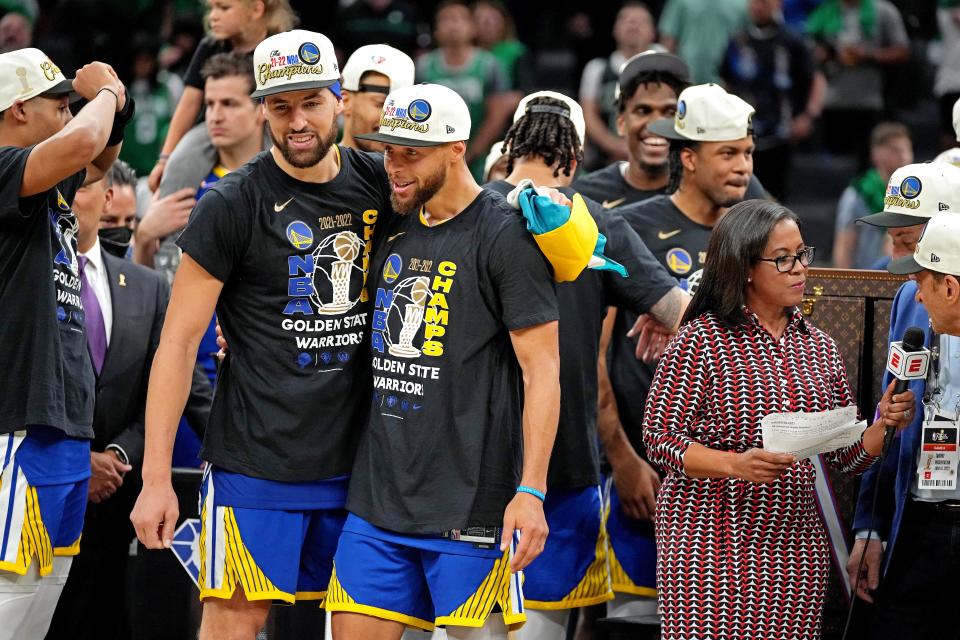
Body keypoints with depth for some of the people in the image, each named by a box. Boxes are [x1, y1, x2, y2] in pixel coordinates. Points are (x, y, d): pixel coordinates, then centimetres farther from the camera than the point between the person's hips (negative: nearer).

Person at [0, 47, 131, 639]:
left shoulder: (52, 186, 17)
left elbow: (98, 161, 37)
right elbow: (79, 144, -29)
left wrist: (116, 111, 15)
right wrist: (104, 94, -7)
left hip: (67, 431, 10)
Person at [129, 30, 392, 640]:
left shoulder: (380, 184, 4)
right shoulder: (234, 206, -8)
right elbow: (179, 341, -8)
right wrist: (156, 478, -12)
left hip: (355, 452, 5)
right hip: (258, 459, -4)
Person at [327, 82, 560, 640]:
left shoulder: (506, 237, -8)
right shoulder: (393, 230, 13)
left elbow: (542, 370, -12)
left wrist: (531, 490, -19)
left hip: (472, 508, -7)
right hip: (378, 500, 7)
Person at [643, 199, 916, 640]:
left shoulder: (818, 347, 11)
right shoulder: (701, 340, -5)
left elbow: (848, 456, 13)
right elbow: (659, 435, -9)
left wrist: (883, 424, -7)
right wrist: (736, 464, -23)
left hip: (795, 545, 5)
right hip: (712, 544, -5)